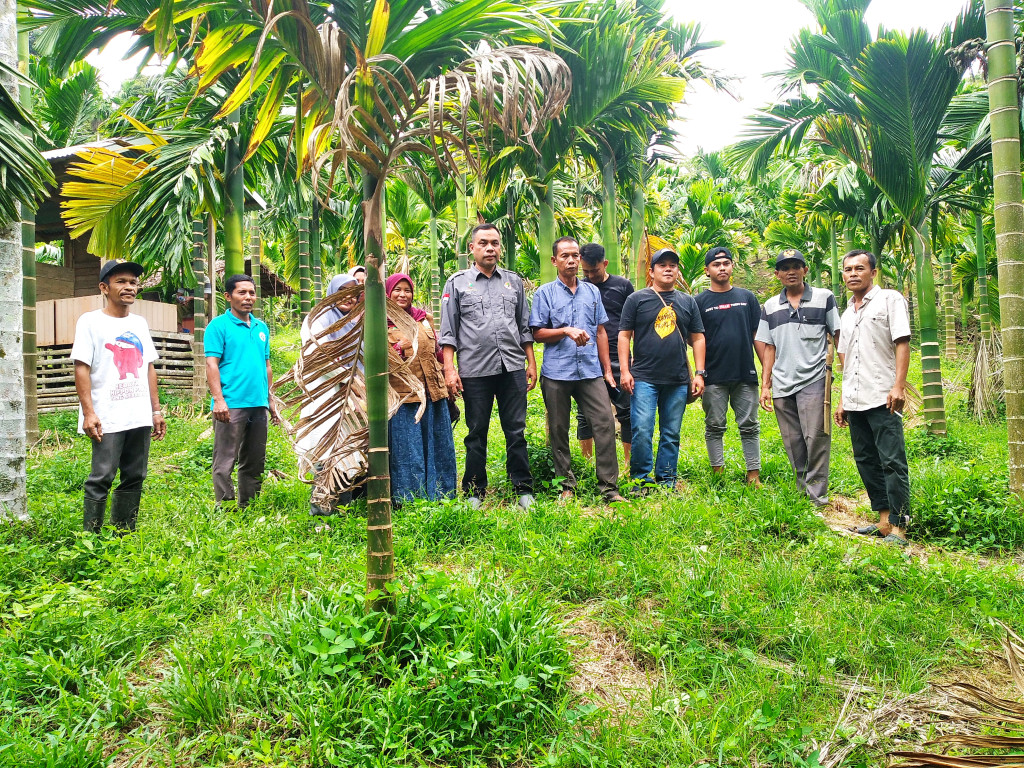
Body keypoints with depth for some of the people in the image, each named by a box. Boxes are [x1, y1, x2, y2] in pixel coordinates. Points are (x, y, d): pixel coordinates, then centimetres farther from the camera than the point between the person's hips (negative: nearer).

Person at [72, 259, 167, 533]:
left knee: (135, 477, 9)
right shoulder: (91, 322, -2)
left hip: (140, 417, 6)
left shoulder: (139, 323, 15)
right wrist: (88, 413, -16)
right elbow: (81, 369, -8)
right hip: (107, 418, -6)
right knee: (102, 478, -7)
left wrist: (156, 410, 13)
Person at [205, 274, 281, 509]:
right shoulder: (219, 326, -2)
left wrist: (270, 400, 18)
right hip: (231, 405, -7)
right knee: (225, 463, -4)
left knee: (255, 463, 13)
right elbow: (212, 364, -9)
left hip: (258, 404, 7)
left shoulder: (261, 327, 16)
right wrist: (218, 399, -18)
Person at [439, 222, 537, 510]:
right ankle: (475, 492, 17)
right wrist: (449, 368, -4)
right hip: (475, 370, -2)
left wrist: (531, 363, 10)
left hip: (512, 367, 2)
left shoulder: (514, 281, 14)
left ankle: (523, 490, 13)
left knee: (516, 431, 4)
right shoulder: (457, 283, 6)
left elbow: (525, 326, 17)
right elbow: (448, 331, 4)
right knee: (476, 434, 6)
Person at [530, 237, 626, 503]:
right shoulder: (545, 293, 4)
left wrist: (607, 370, 12)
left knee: (605, 423, -6)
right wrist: (566, 331, -15)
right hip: (557, 372, -2)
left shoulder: (592, 292, 14)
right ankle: (567, 486, 17)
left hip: (590, 371, 2)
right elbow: (537, 333, 1)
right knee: (558, 430, 5)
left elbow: (601, 332, 16)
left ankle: (609, 487, 0)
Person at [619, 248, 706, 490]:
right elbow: (624, 335, 3)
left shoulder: (688, 302, 14)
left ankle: (666, 480, 17)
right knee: (642, 431, -10)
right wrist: (624, 370, -6)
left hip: (678, 381, 3)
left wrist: (699, 373, 6)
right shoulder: (637, 299, 5)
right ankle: (640, 478, 4)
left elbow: (697, 338, 14)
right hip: (644, 378, -3)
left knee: (671, 434, 8)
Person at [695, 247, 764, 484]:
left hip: (746, 375, 2)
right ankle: (718, 472, 14)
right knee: (714, 427, 5)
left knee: (749, 426, 5)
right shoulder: (700, 302, 3)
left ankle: (754, 474, 11)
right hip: (714, 377, -1)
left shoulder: (747, 297, 10)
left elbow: (758, 335, 10)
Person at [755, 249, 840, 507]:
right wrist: (765, 385, 10)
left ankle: (817, 495, 0)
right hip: (781, 386, 3)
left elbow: (838, 336, 4)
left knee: (815, 439, -10)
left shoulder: (824, 298, 4)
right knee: (793, 444, 7)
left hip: (813, 381, -3)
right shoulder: (770, 307, 13)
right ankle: (802, 492, 19)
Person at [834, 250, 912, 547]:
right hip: (855, 401, 7)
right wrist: (842, 400, 19)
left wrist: (899, 385, -19)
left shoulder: (890, 299, 1)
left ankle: (898, 527, -6)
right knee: (866, 461, 9)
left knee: (892, 462, -8)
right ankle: (884, 520, 17)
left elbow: (902, 342, -8)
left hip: (882, 398, -7)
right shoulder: (847, 314, 20)